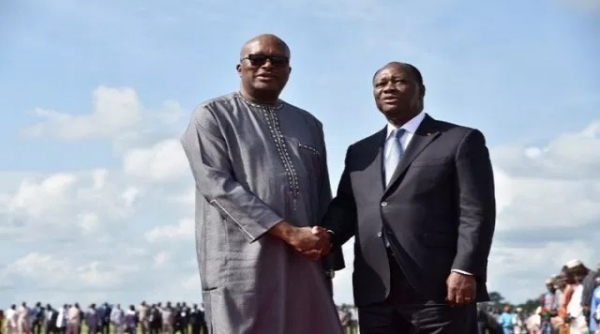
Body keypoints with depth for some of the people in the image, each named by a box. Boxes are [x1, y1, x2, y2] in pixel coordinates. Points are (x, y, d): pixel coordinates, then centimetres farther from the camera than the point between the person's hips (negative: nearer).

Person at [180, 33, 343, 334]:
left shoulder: (308, 124, 19)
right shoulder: (212, 117, 2)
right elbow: (218, 185, -10)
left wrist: (327, 261, 8)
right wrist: (288, 232, -15)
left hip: (303, 263, 5)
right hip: (242, 263, -5)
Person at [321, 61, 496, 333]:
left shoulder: (461, 140, 7)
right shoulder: (359, 152, 24)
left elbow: (476, 211, -2)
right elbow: (345, 205, 17)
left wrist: (465, 271, -13)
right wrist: (328, 234, -5)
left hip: (440, 288, -4)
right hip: (376, 292, 5)